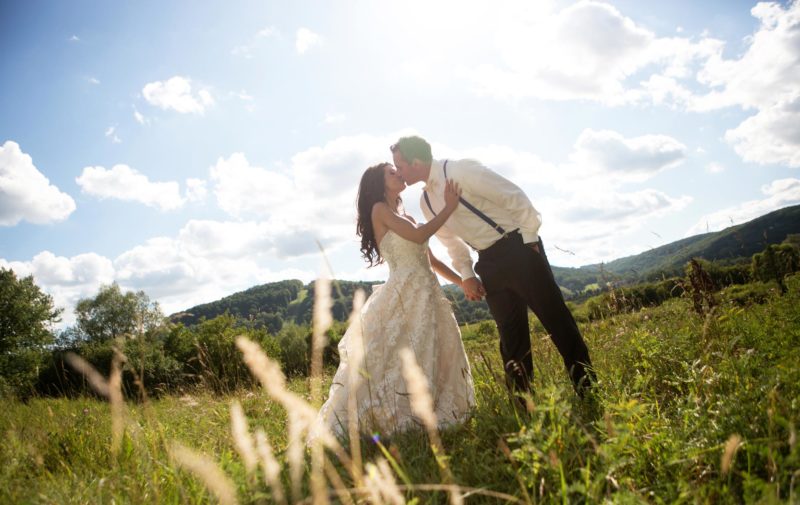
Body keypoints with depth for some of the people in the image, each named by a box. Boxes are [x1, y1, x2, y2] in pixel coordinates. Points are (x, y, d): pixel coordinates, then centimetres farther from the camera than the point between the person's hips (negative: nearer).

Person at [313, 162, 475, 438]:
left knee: (430, 359, 7)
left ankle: (423, 418, 17)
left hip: (426, 294, 8)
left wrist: (464, 281, 19)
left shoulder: (405, 216, 21)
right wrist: (449, 207, -5)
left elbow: (431, 260, 21)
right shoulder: (379, 210, -2)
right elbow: (419, 236, -14)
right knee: (394, 358, -9)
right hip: (404, 294, -8)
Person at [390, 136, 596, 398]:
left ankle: (587, 388, 6)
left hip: (519, 249, -7)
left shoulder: (462, 170, -14)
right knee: (510, 333, 8)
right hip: (489, 262, 7)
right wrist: (466, 275, 10)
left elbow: (515, 197, -12)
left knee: (554, 315, -4)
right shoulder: (426, 201, 9)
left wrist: (529, 240, -11)